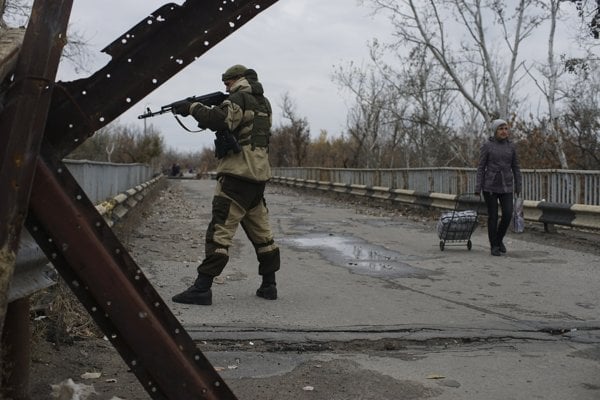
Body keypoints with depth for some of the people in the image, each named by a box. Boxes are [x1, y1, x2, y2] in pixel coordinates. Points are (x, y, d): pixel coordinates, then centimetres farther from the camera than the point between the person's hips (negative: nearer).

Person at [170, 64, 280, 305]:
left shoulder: (240, 98, -7)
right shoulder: (262, 102, 21)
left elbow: (220, 120, -24)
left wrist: (194, 107, -11)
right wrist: (208, 117, 12)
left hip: (238, 174, -9)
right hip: (258, 176, 9)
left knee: (220, 229, -11)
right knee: (261, 231, 14)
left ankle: (202, 288, -13)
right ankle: (269, 285, 19)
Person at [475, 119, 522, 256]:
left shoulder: (511, 146, 5)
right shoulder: (487, 145, -5)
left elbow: (516, 168, 9)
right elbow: (481, 167, -5)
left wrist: (518, 187, 7)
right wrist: (478, 188, -9)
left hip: (506, 186, 3)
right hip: (490, 185, -3)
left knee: (507, 214, -7)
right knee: (493, 216, -1)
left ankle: (499, 239, 18)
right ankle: (494, 246, 12)